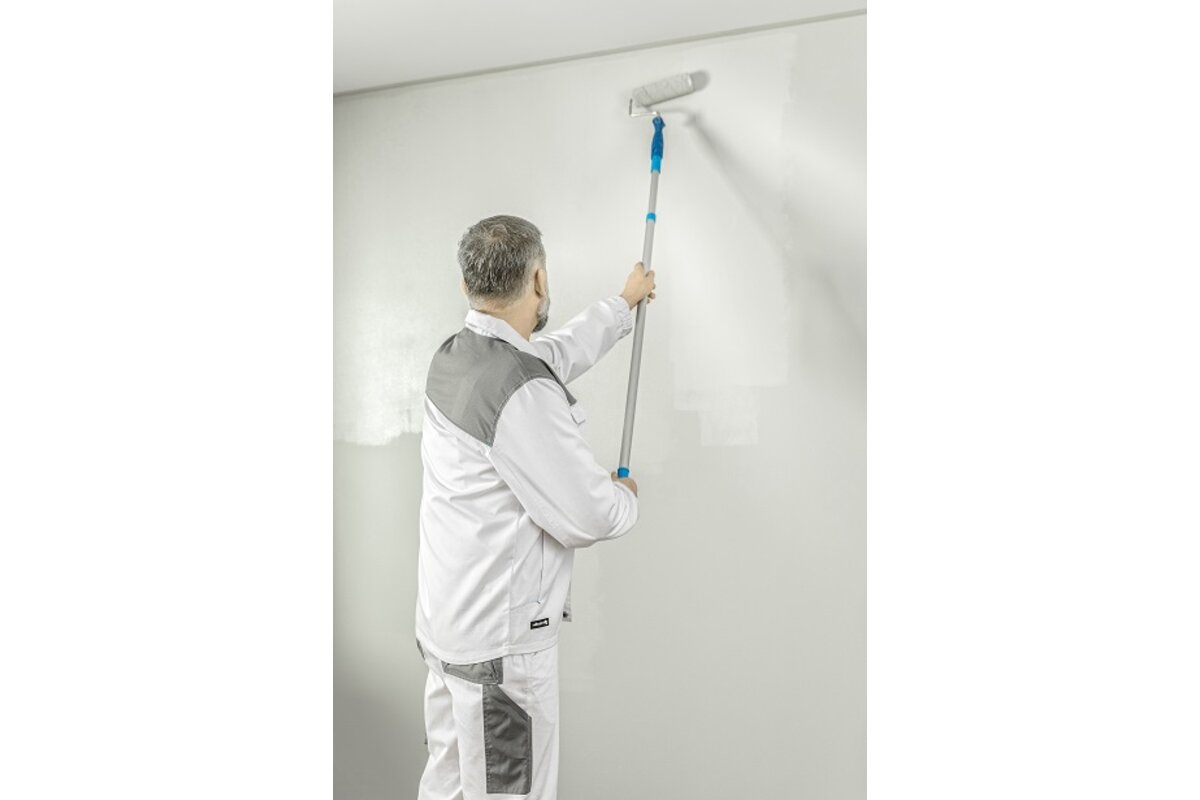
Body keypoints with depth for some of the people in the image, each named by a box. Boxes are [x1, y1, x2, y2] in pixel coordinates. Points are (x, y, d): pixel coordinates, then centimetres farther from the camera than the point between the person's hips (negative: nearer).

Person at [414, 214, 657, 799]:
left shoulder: (452, 356, 3)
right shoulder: (522, 390, -26)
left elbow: (559, 352, 21)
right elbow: (587, 518, -22)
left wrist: (625, 303, 35)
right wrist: (626, 498, 1)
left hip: (445, 620, 9)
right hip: (501, 641, -9)